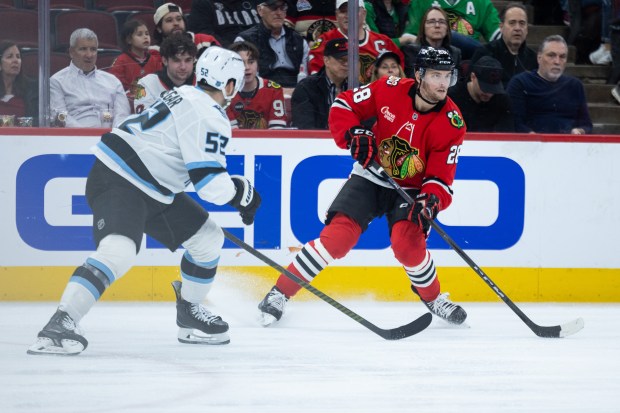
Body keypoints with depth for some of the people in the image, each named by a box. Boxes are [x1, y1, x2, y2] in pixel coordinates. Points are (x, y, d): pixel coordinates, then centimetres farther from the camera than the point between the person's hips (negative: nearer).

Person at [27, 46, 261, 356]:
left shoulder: (187, 97, 14)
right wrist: (242, 193, -3)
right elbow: (210, 183, -22)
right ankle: (61, 323, -41)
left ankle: (189, 313, 30)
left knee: (208, 238, 16)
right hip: (117, 182, -11)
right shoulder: (208, 117, -17)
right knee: (119, 250, -32)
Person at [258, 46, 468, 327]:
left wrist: (430, 202, -35)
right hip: (370, 176, 0)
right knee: (338, 235, -17)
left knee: (408, 241, -26)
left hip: (411, 188, 0)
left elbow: (440, 178, -15)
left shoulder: (452, 124, -15)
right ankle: (280, 293, -9)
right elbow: (343, 106, -4)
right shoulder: (390, 90, -15)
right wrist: (353, 135, -22)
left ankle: (433, 298, 2)